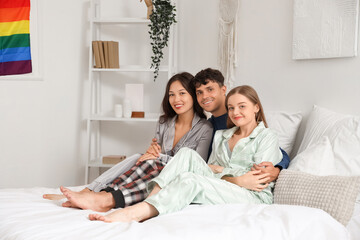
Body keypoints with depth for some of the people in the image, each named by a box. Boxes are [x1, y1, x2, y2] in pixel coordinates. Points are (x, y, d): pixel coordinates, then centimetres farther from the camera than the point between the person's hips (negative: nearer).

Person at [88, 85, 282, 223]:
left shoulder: (266, 136, 8)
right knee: (187, 153, -19)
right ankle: (149, 200, -36)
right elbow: (211, 168, 18)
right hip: (218, 189, 5)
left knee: (189, 179, -32)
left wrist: (220, 170, -1)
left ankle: (134, 213, -47)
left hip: (253, 198, -5)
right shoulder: (221, 136, 26)